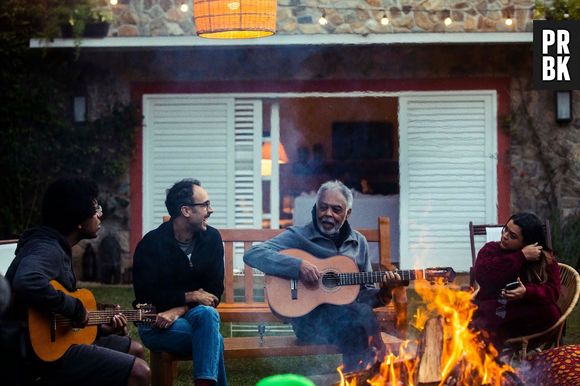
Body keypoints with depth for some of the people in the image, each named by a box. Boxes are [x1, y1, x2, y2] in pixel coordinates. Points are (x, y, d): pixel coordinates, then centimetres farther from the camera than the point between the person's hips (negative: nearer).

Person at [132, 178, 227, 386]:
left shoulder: (212, 238, 1)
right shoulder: (152, 243, -9)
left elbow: (214, 292, -2)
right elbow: (145, 295, -13)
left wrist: (179, 310, -18)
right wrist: (189, 296, -16)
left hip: (194, 314, 4)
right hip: (156, 323, -4)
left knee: (207, 314, -35)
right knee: (214, 338, -32)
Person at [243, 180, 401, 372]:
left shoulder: (358, 242, 18)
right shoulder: (298, 236, 2)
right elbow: (252, 255, -11)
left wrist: (384, 291, -2)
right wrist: (298, 265, -21)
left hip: (350, 314, 4)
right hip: (310, 318, -4)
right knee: (361, 314, -34)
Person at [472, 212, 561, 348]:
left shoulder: (546, 259, 7)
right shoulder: (491, 249, 8)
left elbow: (552, 291, -5)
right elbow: (482, 275, -13)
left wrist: (527, 292, -28)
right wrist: (521, 257, -15)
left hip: (527, 316, 2)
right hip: (490, 311, -2)